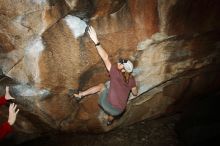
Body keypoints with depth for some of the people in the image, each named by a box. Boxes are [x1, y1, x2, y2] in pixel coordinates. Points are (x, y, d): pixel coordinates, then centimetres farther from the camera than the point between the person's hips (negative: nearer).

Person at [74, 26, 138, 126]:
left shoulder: (115, 73, -13)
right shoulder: (131, 79, 1)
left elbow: (105, 58, -20)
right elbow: (135, 93, 14)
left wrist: (96, 41, -22)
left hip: (108, 106, -5)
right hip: (119, 111, 5)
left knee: (102, 85, 14)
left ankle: (81, 94, 17)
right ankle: (110, 119, 60)